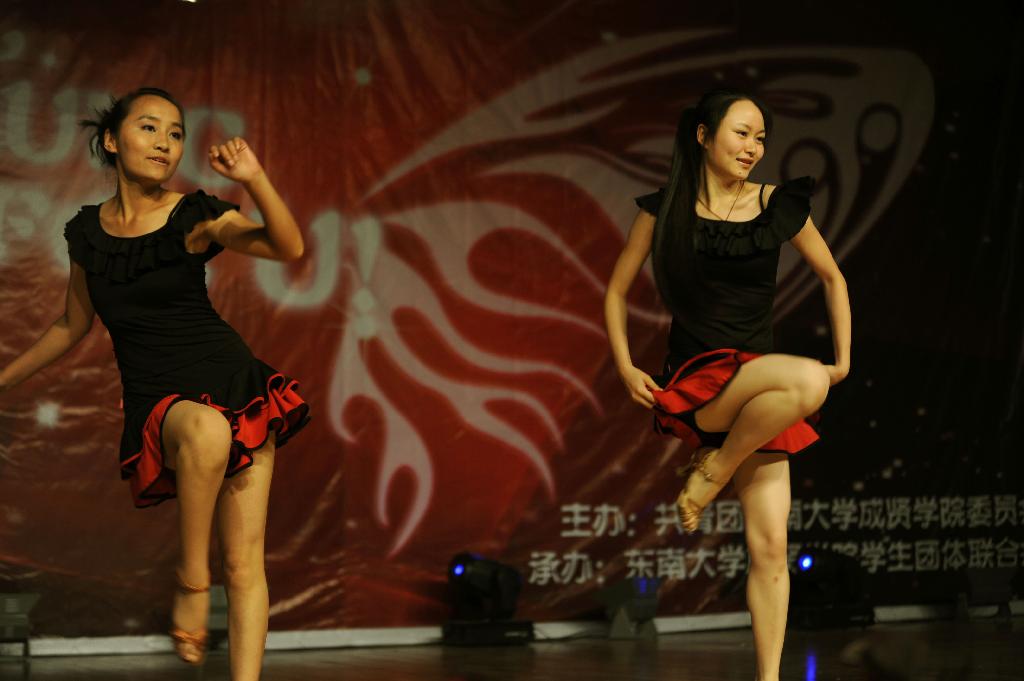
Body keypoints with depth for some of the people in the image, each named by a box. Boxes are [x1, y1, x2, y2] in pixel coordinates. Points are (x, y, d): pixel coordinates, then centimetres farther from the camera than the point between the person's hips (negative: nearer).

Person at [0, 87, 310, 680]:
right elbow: (73, 328, 23)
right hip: (158, 403, 0)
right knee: (207, 429, -38)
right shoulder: (87, 233, 8)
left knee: (245, 563, -5)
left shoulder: (196, 217, -2)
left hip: (236, 384, 0)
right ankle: (192, 582, -25)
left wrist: (256, 181, -31)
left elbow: (289, 247, -17)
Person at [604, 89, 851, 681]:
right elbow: (618, 292, 11)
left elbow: (832, 277, 19)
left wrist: (844, 358, 13)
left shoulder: (780, 207, 5)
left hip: (755, 397, 3)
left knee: (770, 548, -5)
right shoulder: (665, 210, 2)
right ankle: (712, 469, -14)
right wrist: (625, 368, -1)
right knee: (804, 381, -34)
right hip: (695, 383, -3)